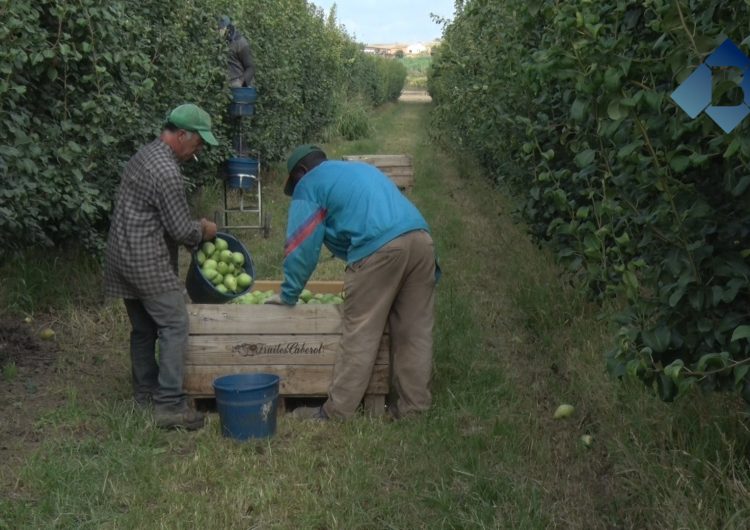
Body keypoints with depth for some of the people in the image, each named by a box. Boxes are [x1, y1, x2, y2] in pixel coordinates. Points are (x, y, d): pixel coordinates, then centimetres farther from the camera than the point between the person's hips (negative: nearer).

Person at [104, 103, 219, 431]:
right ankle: (169, 405, -9)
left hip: (124, 255, 10)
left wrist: (195, 226, 16)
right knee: (174, 326, -7)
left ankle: (145, 394, 26)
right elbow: (180, 230, -17)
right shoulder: (167, 172, -20)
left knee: (144, 328, 16)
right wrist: (204, 232, 3)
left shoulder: (146, 154, 12)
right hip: (148, 263, -10)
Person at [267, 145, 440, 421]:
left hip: (379, 248, -7)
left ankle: (338, 412, 6)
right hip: (421, 239, 7)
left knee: (360, 335, -1)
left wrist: (288, 294, 20)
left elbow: (302, 246, 10)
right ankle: (414, 405, 17)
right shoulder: (363, 168, 36)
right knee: (414, 331, 11)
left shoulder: (310, 184, 14)